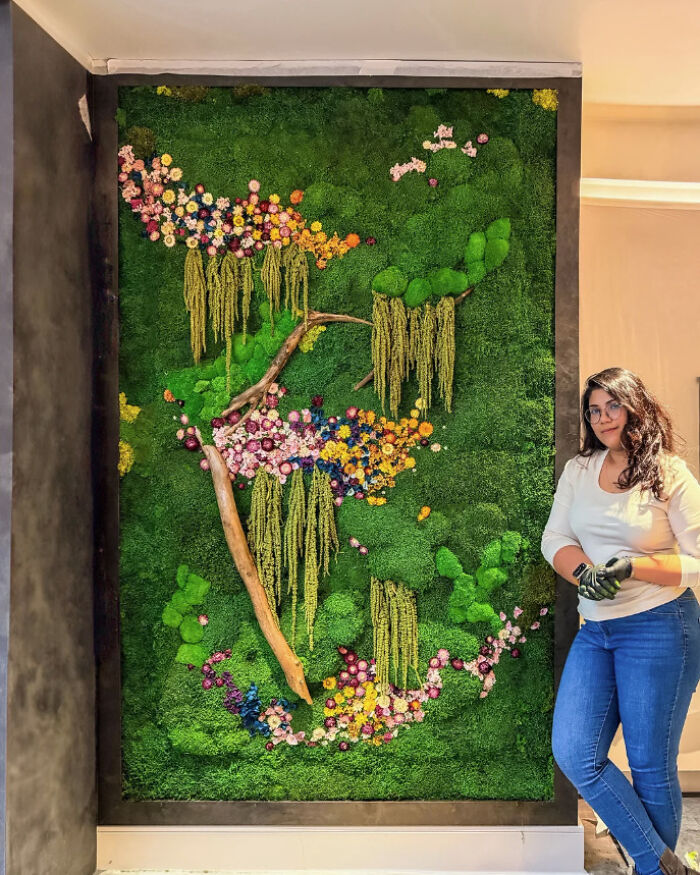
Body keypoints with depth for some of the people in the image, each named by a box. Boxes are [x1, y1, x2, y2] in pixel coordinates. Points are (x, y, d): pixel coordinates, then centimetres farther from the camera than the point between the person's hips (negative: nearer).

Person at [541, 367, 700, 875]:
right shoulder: (578, 471, 7)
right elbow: (554, 539, 5)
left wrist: (632, 567, -20)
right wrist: (585, 571, -15)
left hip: (659, 628, -5)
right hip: (596, 629, 5)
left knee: (651, 766, 6)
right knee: (573, 754, -1)